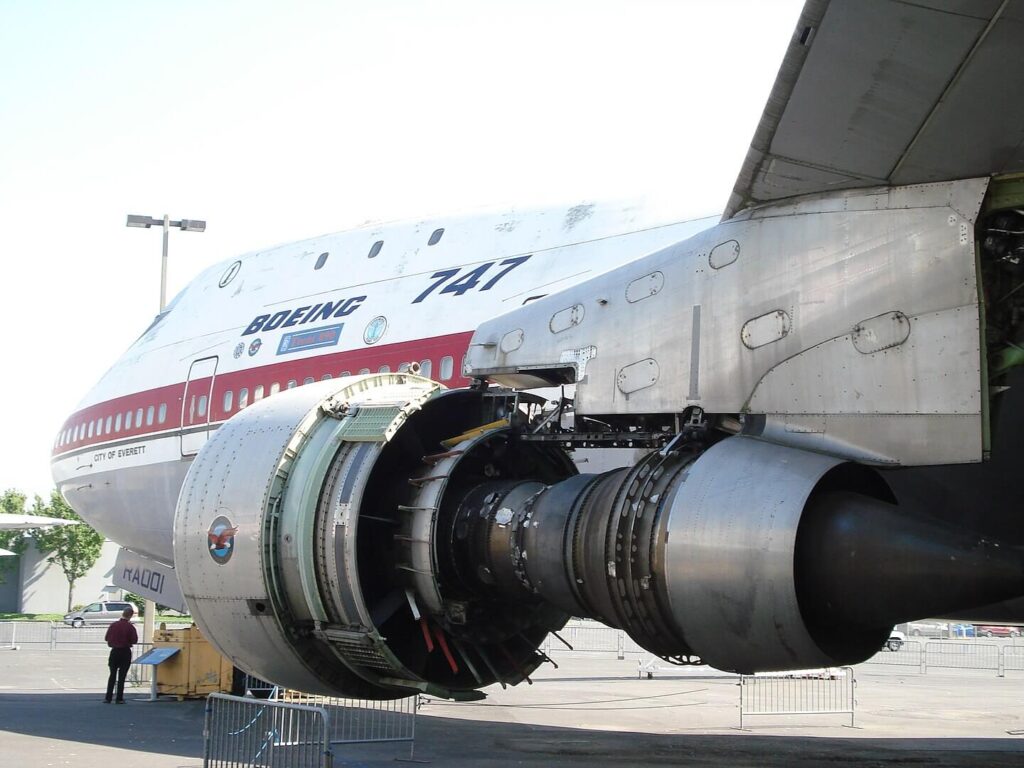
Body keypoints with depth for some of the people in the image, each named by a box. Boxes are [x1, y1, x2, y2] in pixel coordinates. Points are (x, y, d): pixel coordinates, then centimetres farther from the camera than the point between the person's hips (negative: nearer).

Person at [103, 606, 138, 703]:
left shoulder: (113, 625, -3)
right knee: (122, 676, 4)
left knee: (112, 675, 10)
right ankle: (119, 698, 3)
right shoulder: (130, 627, -13)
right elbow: (134, 640, -12)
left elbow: (107, 638, 3)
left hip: (114, 651, 3)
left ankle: (108, 698, 7)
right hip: (125, 652, -3)